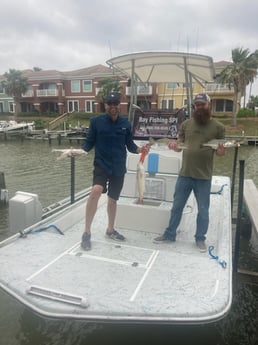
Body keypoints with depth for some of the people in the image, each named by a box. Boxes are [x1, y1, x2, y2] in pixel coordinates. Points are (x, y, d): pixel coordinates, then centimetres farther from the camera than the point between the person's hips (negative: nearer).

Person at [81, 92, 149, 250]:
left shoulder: (125, 123, 3)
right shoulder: (96, 121, -3)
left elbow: (130, 145, 7)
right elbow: (89, 143, 0)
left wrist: (140, 149, -12)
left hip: (118, 168, 3)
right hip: (101, 165, -3)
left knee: (113, 199, 14)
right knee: (96, 191, -28)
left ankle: (110, 230, 38)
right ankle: (87, 233, -14)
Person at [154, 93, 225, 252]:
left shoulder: (218, 127, -1)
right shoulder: (186, 124, 5)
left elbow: (221, 152, 2)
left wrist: (221, 149, -21)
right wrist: (174, 145, -12)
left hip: (204, 176, -2)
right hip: (185, 173, 2)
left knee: (203, 210, 9)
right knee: (177, 206, 12)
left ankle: (200, 239, 27)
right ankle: (170, 234, 29)